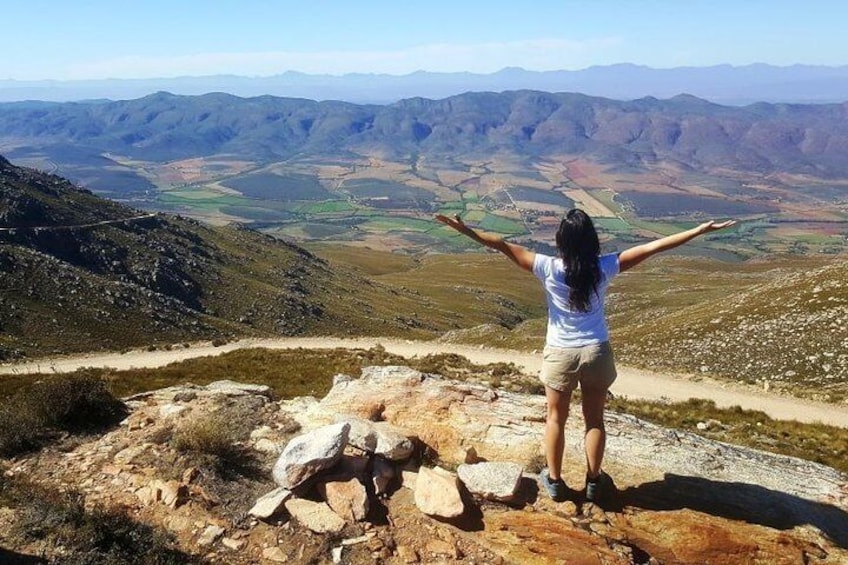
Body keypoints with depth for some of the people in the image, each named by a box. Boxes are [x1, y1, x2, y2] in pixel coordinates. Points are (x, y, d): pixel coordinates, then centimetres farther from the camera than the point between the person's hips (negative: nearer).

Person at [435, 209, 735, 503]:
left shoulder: (550, 268, -17)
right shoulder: (604, 268, -13)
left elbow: (504, 246, -18)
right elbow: (652, 247, -11)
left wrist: (466, 230, -14)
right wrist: (700, 230, -7)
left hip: (561, 354, -1)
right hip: (596, 352, 1)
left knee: (556, 418, 17)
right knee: (595, 419, 17)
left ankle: (554, 480, 28)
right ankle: (594, 481, 29)